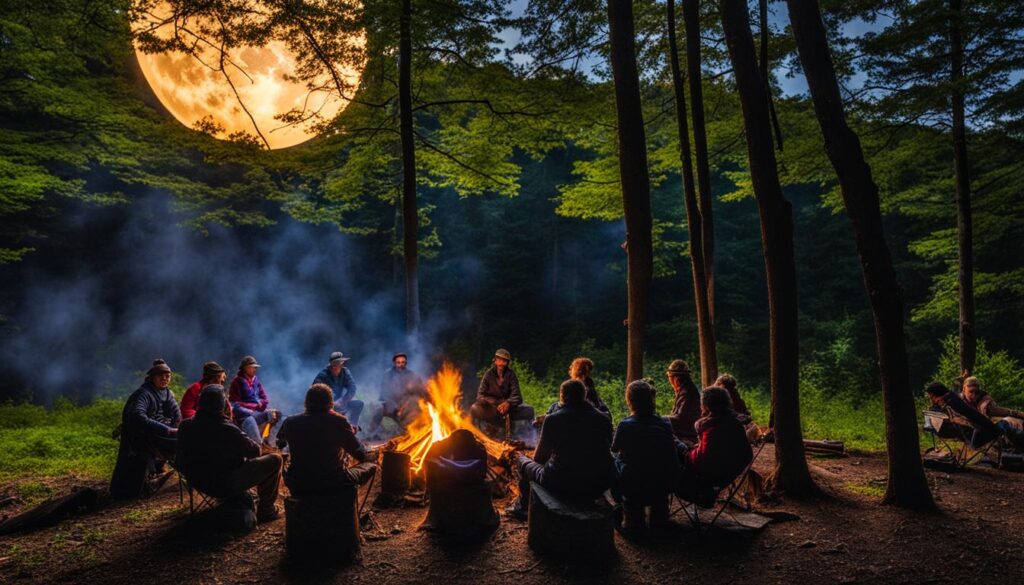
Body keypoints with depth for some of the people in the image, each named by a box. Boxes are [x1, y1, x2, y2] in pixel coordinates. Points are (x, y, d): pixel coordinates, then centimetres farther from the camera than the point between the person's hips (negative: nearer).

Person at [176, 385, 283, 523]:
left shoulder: (186, 426, -8)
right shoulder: (227, 430, -29)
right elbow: (255, 451, -13)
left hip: (198, 483, 8)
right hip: (226, 486, -8)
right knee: (275, 460, 1)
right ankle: (266, 509, 12)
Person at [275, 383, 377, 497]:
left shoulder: (290, 422, -7)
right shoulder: (338, 421, -15)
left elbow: (279, 444, 16)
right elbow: (360, 455, -8)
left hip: (298, 488, 3)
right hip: (334, 485, -3)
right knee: (371, 466, 20)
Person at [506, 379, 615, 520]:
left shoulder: (552, 419, -9)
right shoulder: (603, 419, 0)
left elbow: (539, 458, 2)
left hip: (563, 486, -4)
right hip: (599, 486, 4)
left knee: (521, 459, 22)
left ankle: (522, 508, 47)